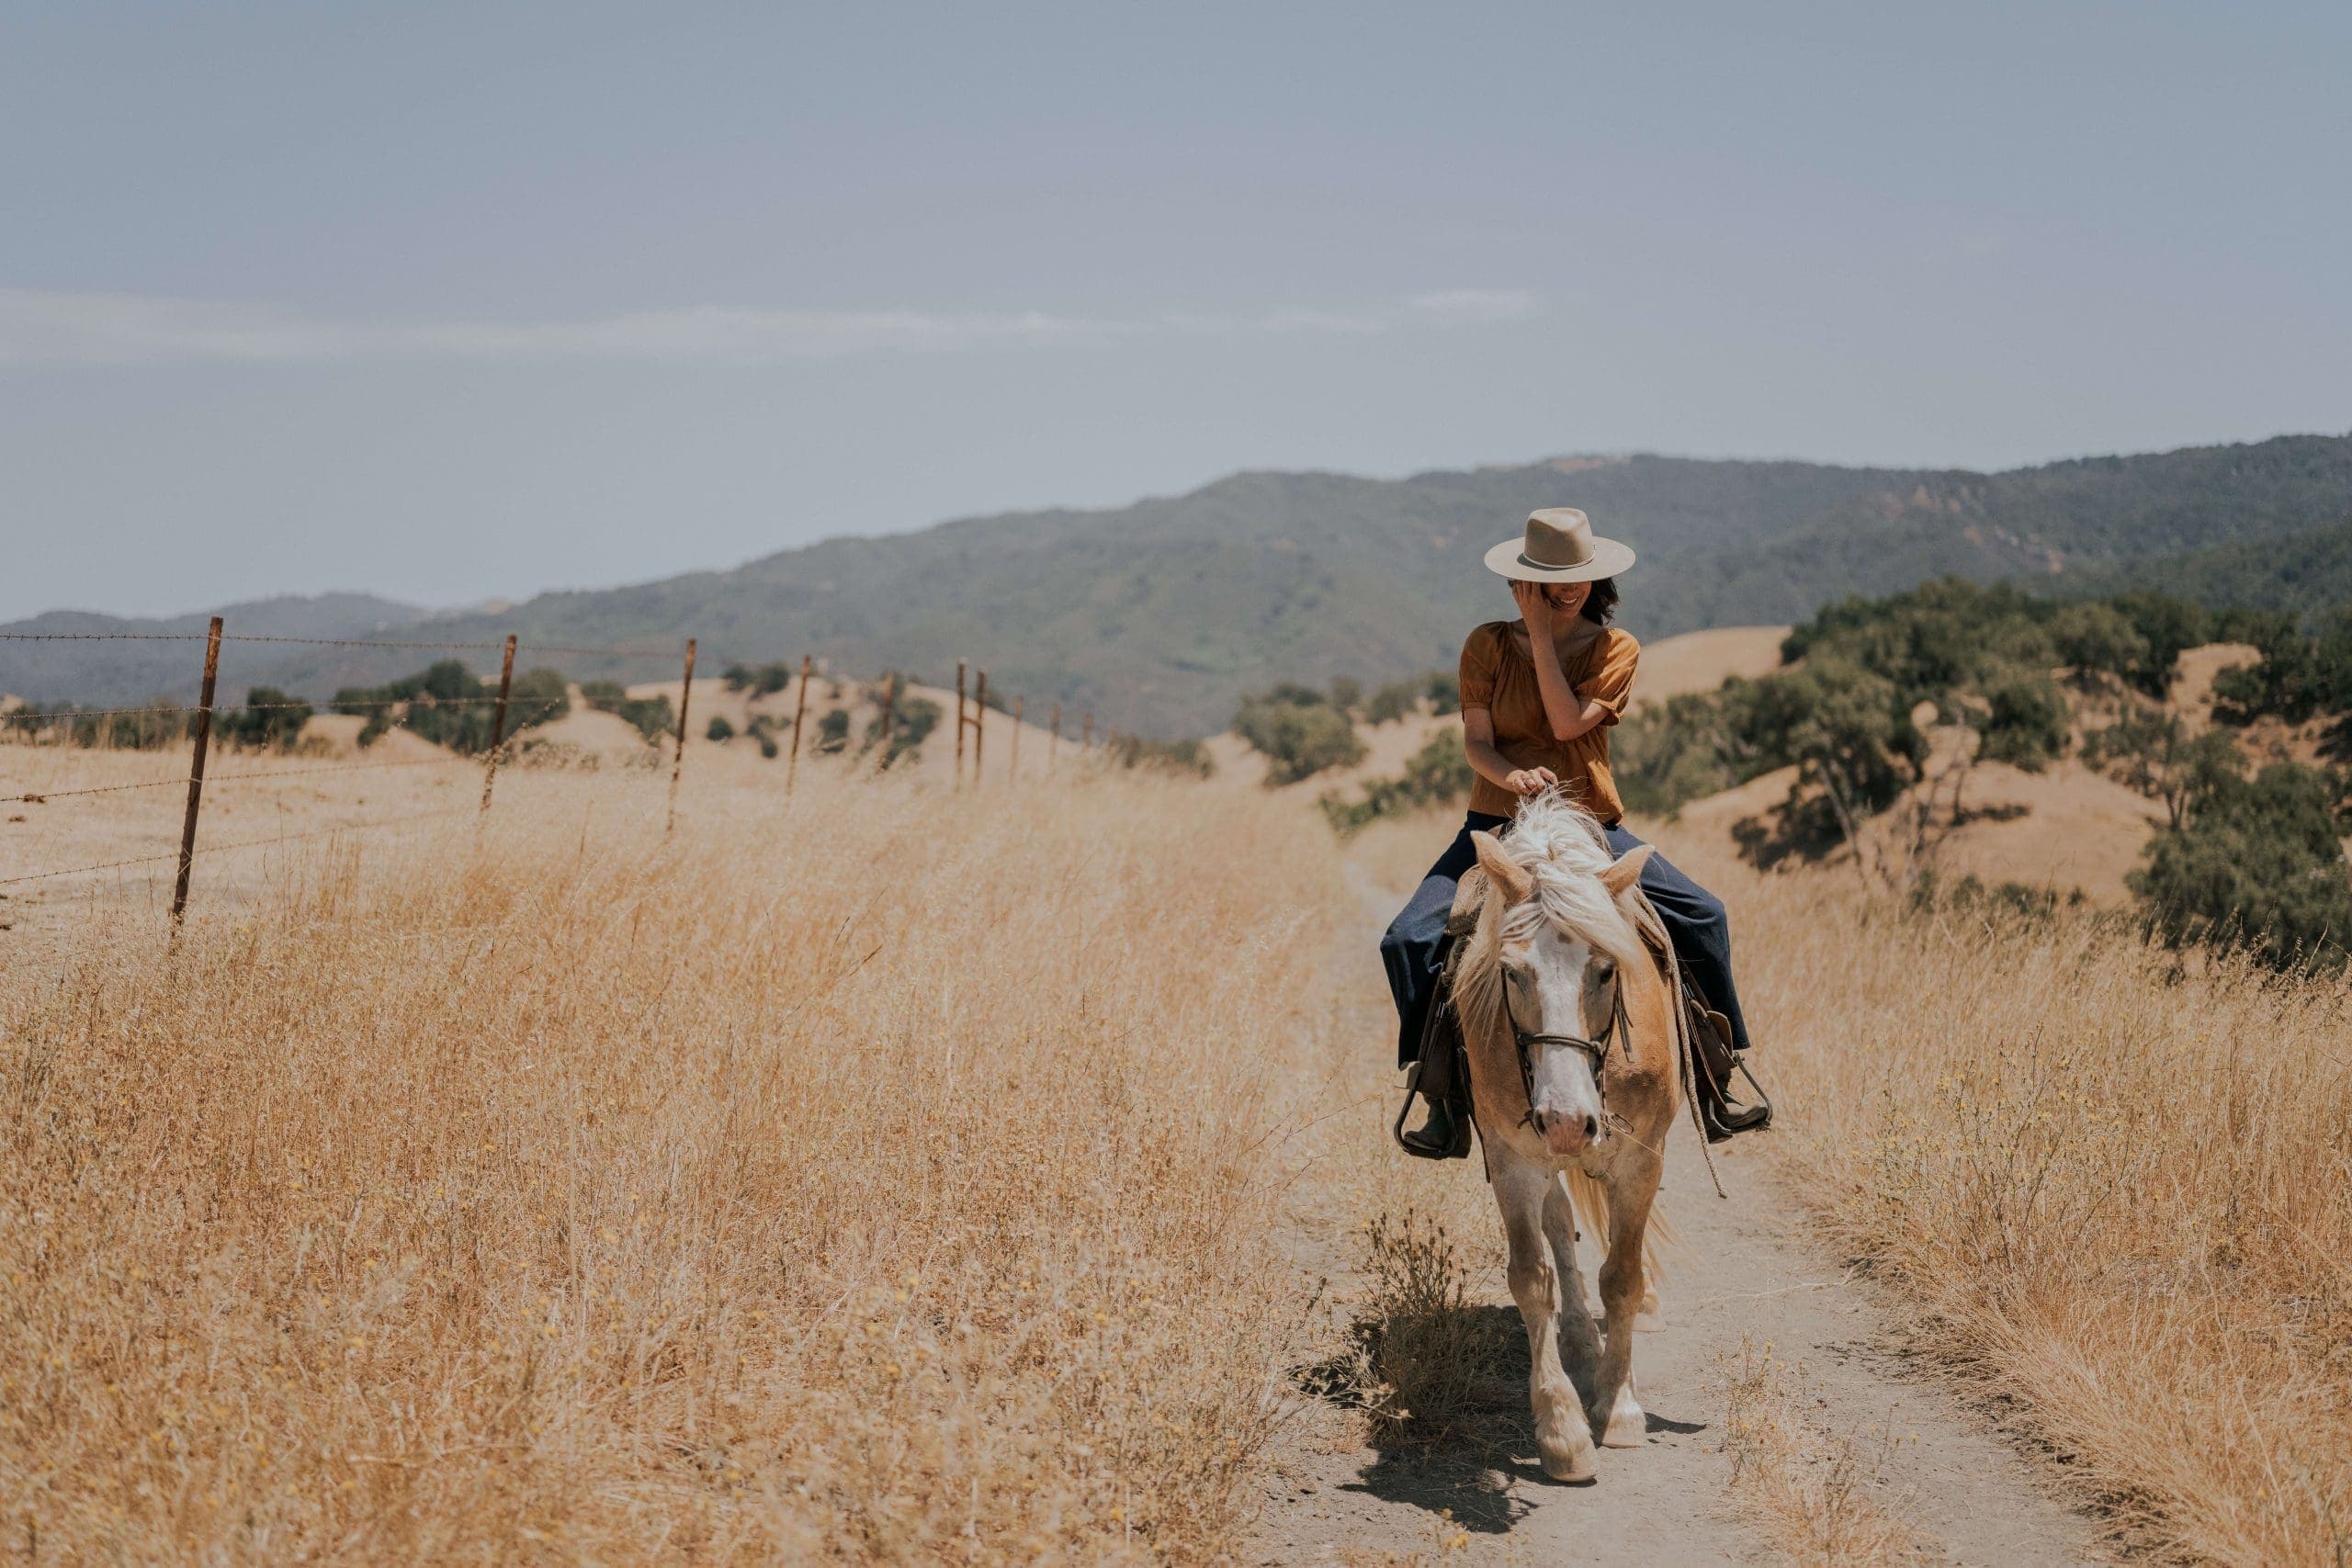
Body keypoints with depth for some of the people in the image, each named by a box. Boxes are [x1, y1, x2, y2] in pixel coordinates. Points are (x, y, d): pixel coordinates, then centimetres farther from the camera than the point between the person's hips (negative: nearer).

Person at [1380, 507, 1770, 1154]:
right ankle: (1445, 1100, -13)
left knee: (1702, 916, -15)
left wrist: (1542, 637, -13)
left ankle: (1710, 1088, -2)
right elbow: (1475, 741, -6)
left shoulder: (1617, 649, 2)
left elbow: (1568, 723, -13)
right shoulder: (1488, 644, 2)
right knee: (1411, 939, -22)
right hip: (1499, 825, 0)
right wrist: (1512, 776, -27)